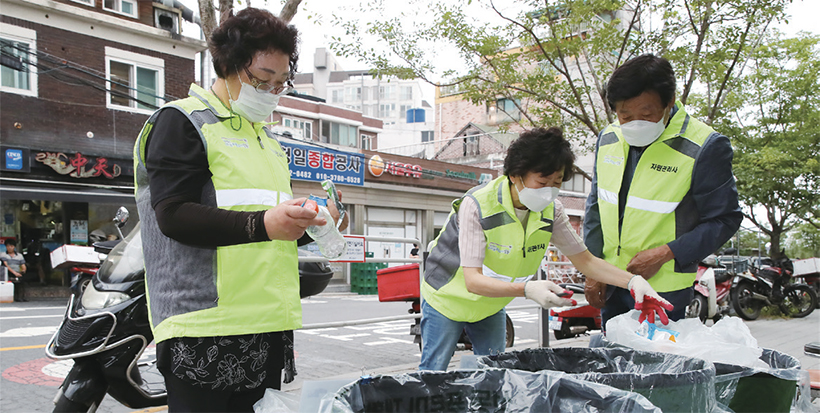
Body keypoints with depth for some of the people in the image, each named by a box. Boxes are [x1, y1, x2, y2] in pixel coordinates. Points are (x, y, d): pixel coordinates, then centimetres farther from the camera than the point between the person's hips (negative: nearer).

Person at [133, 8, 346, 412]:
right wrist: (262, 224, -27)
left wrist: (306, 224, 6)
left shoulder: (265, 137, 23)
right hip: (205, 323, -7)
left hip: (270, 325, 8)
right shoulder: (181, 121, -1)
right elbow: (173, 214, -15)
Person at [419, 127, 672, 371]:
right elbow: (473, 280, -37)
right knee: (433, 374, 0)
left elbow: (585, 261, -8)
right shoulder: (477, 204, -33)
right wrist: (528, 289, -53)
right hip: (448, 300, -4)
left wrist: (633, 281, -24)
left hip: (490, 307, 5)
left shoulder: (551, 211, -16)